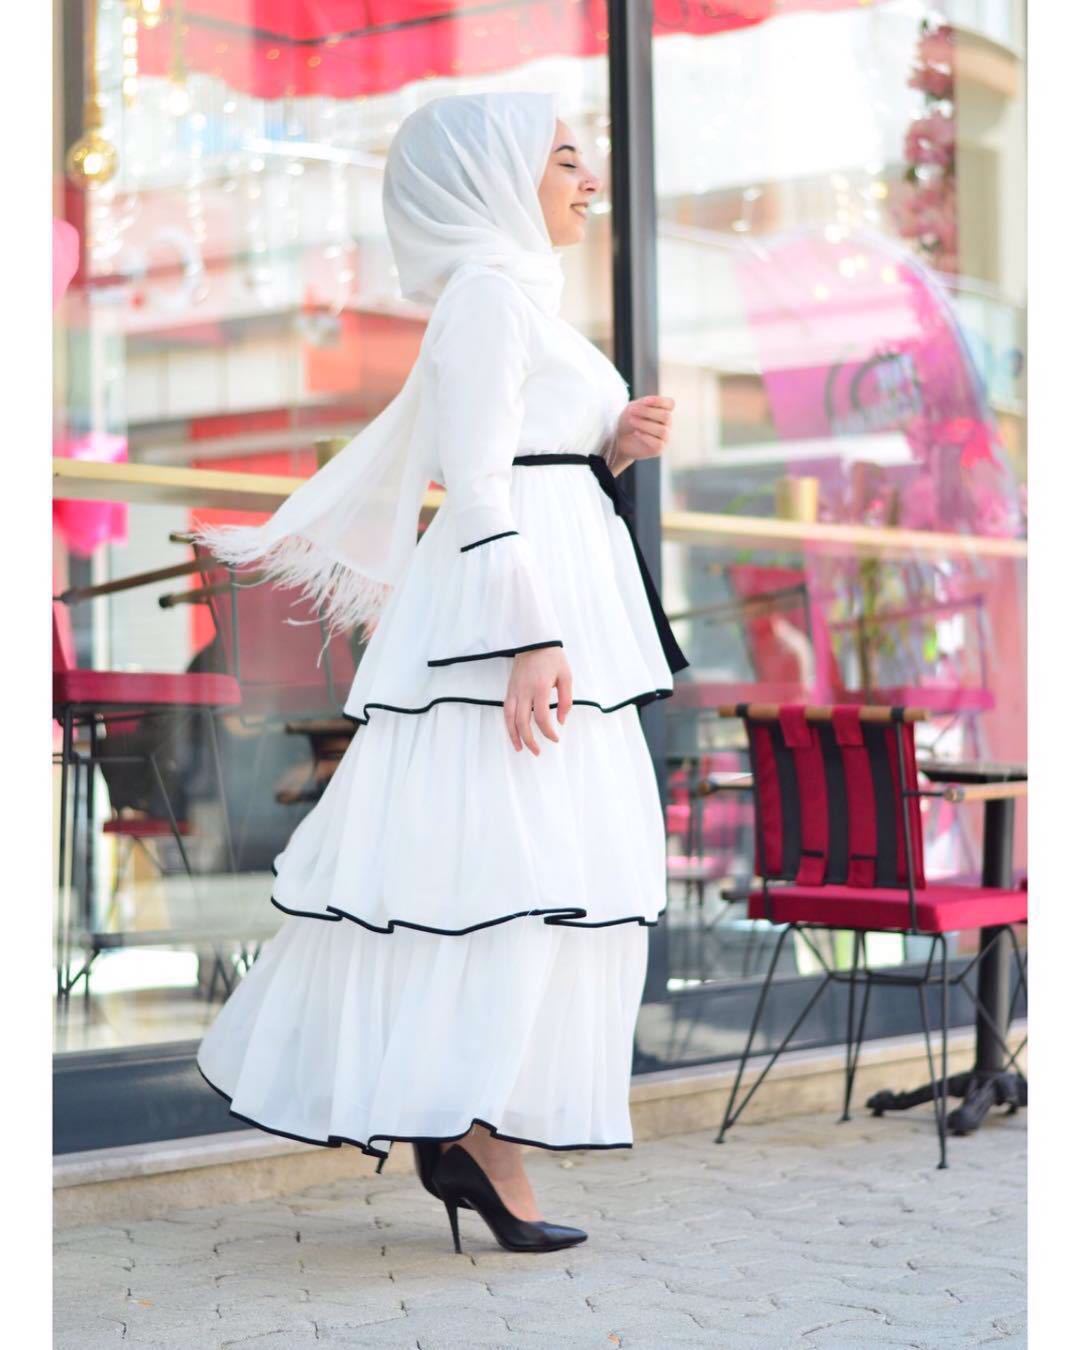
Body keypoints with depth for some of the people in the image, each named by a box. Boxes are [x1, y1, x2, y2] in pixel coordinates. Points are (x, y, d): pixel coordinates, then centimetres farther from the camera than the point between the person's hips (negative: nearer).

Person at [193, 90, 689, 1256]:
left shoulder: (518, 295, 23)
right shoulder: (490, 286, -6)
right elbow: (477, 482, -16)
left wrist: (614, 449, 9)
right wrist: (530, 636, -23)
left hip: (550, 598, 10)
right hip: (507, 599, -10)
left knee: (520, 862, 7)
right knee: (512, 856, -12)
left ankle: (464, 1127, 10)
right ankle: (477, 1137, -10)